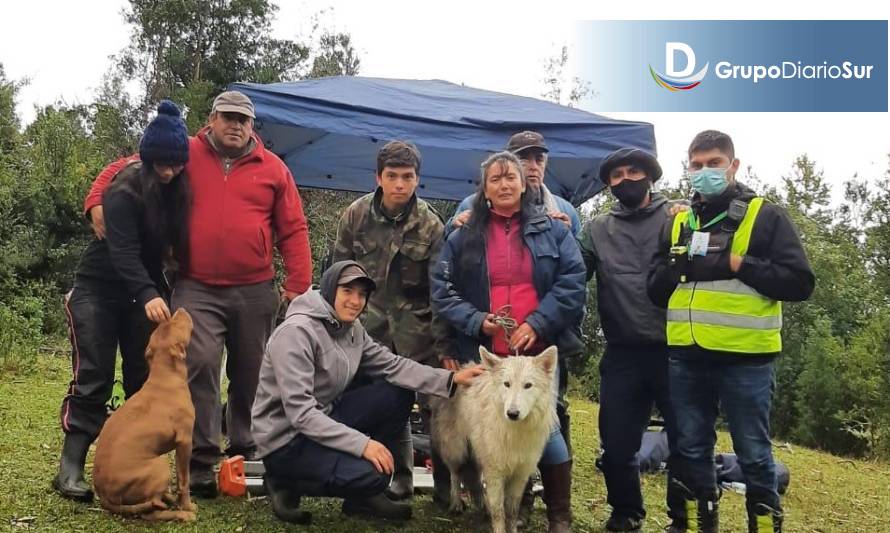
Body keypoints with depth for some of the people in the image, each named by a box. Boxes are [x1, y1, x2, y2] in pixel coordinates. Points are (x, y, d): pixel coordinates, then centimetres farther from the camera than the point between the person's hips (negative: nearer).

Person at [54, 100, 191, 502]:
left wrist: (157, 292, -6)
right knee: (92, 379, -8)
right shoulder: (125, 191, -20)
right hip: (98, 290, -6)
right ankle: (70, 469, -5)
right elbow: (123, 251, -31)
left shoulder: (176, 190, -2)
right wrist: (148, 295, -45)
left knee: (145, 380, 2)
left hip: (146, 293, 6)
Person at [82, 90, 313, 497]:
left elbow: (293, 231, 6)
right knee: (200, 366, -16)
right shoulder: (184, 155, 6)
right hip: (197, 290, -2)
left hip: (256, 292, 2)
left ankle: (245, 456, 25)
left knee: (250, 375, 10)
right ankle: (201, 463, -8)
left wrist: (298, 286, -1)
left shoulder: (273, 169, 8)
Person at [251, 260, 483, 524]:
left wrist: (451, 378, -11)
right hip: (286, 439, -9)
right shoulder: (296, 332, -24)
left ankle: (365, 495, 6)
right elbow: (300, 413, -29)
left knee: (399, 395, -3)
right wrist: (362, 444, -31)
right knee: (370, 473, -27)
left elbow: (392, 365, 0)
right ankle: (287, 484, -1)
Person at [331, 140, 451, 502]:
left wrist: (445, 346, -11)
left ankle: (446, 485, 11)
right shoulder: (357, 214, -2)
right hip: (372, 323, 2)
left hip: (417, 324, -2)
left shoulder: (430, 224, -7)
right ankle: (401, 479, 22)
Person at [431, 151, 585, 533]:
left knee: (544, 426, -3)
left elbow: (572, 283, -2)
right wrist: (475, 320, -11)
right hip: (484, 353, 1)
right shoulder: (463, 237, 9)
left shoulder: (552, 231, 7)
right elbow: (442, 289, 5)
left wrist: (538, 323, -13)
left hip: (539, 350, -1)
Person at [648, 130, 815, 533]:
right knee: (691, 450, 13)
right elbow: (655, 289, 11)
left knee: (753, 453, 6)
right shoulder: (677, 222, 13)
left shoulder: (766, 216, 1)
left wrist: (736, 264, -13)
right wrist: (682, 264, -7)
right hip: (686, 357, 4)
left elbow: (800, 283, -7)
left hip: (745, 357, -4)